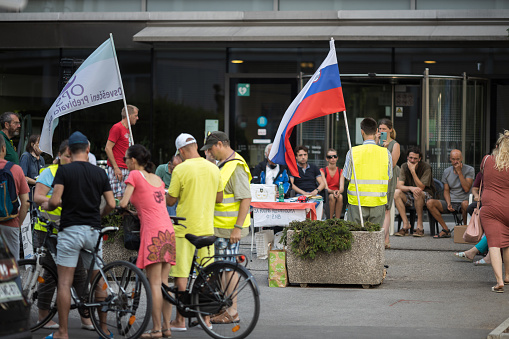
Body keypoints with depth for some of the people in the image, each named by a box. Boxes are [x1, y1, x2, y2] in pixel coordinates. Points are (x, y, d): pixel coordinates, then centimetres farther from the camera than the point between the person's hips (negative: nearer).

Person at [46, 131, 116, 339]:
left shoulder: (64, 171, -5)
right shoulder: (100, 173, 6)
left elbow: (55, 200, -14)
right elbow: (111, 204, 3)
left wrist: (47, 207, 9)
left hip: (70, 230, -4)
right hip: (93, 230, 4)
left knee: (64, 283, -2)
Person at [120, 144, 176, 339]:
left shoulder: (135, 175, 0)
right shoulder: (157, 179, 21)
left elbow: (123, 203, -5)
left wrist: (121, 207, 16)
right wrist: (136, 211, 24)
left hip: (153, 231, -7)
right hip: (168, 230, 7)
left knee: (154, 283, -6)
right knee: (164, 283, 9)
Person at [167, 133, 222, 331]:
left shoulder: (181, 170, -13)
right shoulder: (214, 169, 4)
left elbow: (170, 201, -7)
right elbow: (219, 198, 13)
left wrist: (163, 195, 15)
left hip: (184, 228, -5)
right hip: (206, 227, 5)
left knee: (181, 275, 1)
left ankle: (180, 320, 3)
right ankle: (206, 318, 16)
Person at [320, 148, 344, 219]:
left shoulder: (341, 171, 10)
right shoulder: (322, 171, 2)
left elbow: (342, 187, -4)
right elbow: (325, 187, -10)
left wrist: (338, 192, -30)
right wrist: (333, 192, -33)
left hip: (337, 193, 2)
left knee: (340, 197, -34)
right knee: (332, 197, -36)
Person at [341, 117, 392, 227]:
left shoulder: (353, 152, -6)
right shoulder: (386, 153, -3)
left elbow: (346, 177, -1)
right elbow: (389, 177, 4)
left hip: (357, 200, -1)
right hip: (378, 201, 1)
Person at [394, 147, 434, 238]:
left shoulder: (426, 167, -15)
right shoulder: (404, 167, -3)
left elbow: (421, 187, -23)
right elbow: (399, 185, -14)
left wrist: (413, 171, -27)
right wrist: (410, 188, -35)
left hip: (426, 196, -4)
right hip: (409, 197, 4)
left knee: (417, 193, -38)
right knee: (396, 192, -25)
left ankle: (420, 226, -29)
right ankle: (406, 225, -23)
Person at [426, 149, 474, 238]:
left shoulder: (469, 170, -3)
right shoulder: (447, 172, 10)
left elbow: (466, 189, -14)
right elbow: (446, 190, 11)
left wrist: (459, 172, -16)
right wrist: (448, 203, -9)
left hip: (462, 201, -4)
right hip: (451, 202, 4)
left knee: (465, 204, -42)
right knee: (430, 203, -20)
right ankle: (446, 230, -13)